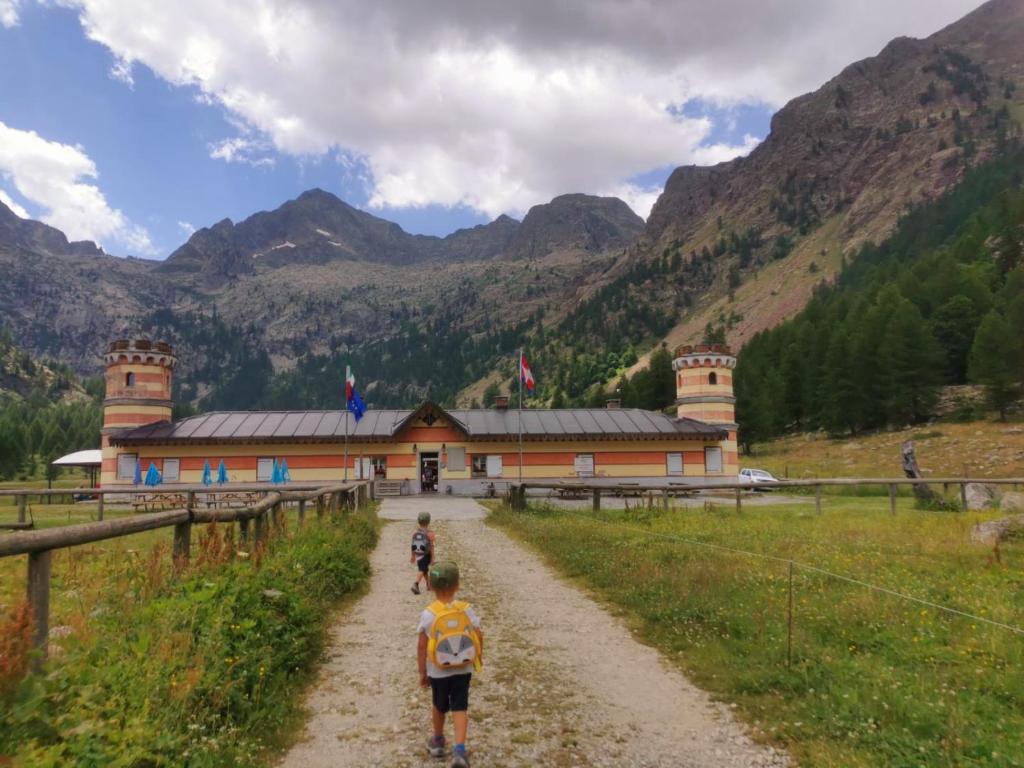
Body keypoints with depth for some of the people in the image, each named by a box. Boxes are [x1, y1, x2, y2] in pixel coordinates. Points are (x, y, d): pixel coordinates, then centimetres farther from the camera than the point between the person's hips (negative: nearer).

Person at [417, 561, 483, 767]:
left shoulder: (428, 615, -15)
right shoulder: (467, 610, -10)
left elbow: (421, 645, -12)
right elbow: (479, 636, -4)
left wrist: (422, 672, 0)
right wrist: (479, 656, 15)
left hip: (438, 671, 0)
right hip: (464, 669, 1)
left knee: (438, 706, 21)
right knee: (460, 708, 7)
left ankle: (438, 740, 40)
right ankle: (460, 750, -7)